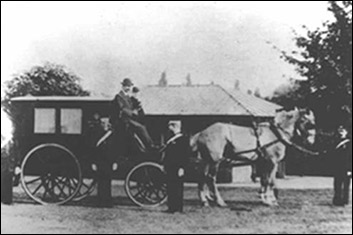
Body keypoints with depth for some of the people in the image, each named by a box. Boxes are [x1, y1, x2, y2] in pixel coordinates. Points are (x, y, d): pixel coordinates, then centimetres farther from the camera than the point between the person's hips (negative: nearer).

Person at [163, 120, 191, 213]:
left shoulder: (183, 139, -8)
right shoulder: (171, 140, 18)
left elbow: (186, 154, -13)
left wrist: (182, 168, -18)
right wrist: (165, 165, 16)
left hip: (177, 168, -8)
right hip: (170, 168, 9)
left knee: (178, 188, -6)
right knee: (170, 188, 8)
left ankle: (178, 208, -2)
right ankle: (172, 207, 14)